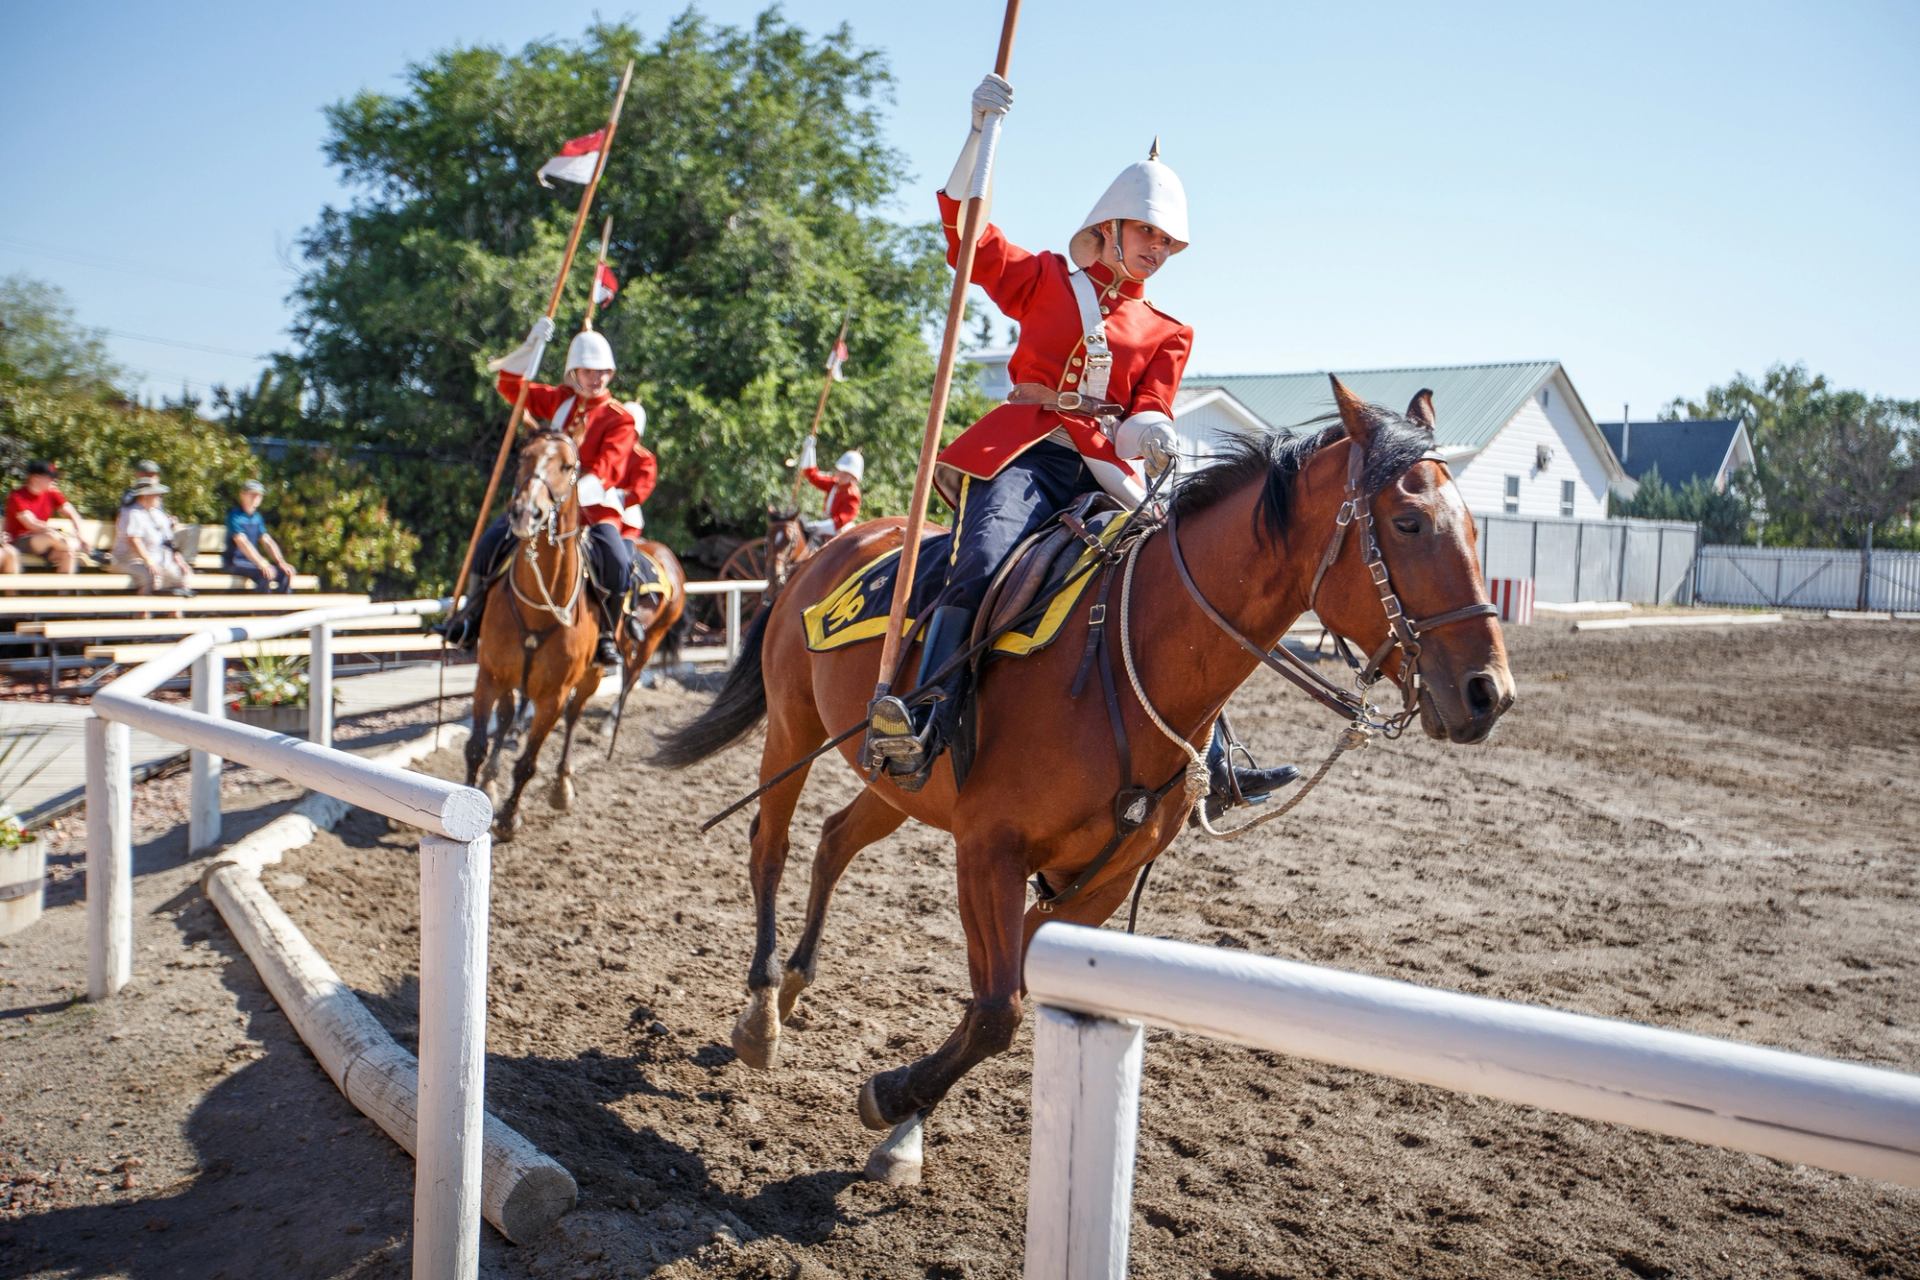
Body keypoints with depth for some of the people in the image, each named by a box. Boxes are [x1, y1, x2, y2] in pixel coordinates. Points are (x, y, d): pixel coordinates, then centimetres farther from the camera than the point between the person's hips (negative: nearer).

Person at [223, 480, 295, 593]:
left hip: (252, 561, 7)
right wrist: (262, 564, -36)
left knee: (285, 572, -12)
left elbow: (267, 541, 5)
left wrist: (281, 562, -12)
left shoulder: (257, 517, 11)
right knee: (265, 574, -32)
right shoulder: (235, 515, -12)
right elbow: (242, 542, -25)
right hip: (235, 562, -7)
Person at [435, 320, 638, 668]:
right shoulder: (560, 400, 11)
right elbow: (511, 386, 14)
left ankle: (606, 633, -13)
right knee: (493, 538, -8)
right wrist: (531, 346, 0)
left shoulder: (620, 419, -6)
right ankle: (471, 619, 5)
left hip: (594, 507, -5)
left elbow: (607, 470, -19)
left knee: (616, 560, -31)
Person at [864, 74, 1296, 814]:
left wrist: (1151, 433, -13)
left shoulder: (1165, 332, 22)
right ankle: (922, 727, -41)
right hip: (1023, 453, -3)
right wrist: (981, 128, -2)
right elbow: (965, 228, 7)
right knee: (985, 561, -33)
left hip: (1104, 473, 4)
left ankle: (1214, 766, 3)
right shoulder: (1044, 280, 16)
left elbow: (1149, 414, 12)